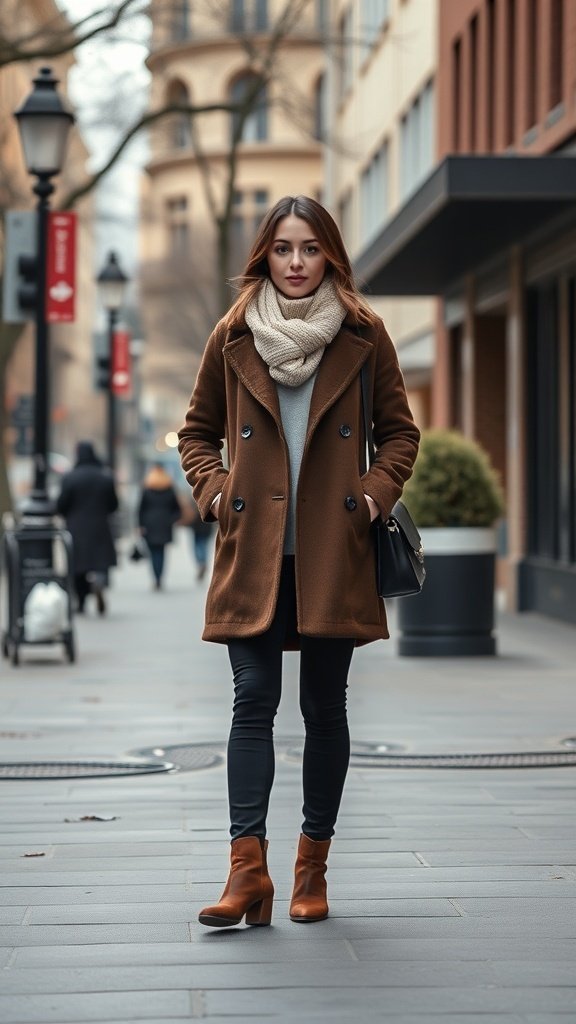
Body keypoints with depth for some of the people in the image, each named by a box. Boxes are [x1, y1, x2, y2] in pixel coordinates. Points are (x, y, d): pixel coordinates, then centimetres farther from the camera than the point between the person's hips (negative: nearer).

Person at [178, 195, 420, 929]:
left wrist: (376, 491, -3)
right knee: (254, 700, -8)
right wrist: (212, 490, 0)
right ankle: (247, 870, -11)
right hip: (253, 552, 0)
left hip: (334, 554, 0)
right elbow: (198, 429, 17)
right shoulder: (233, 338, 7)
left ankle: (313, 868, 15)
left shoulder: (363, 336, 5)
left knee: (325, 707, 5)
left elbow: (400, 430, 13)